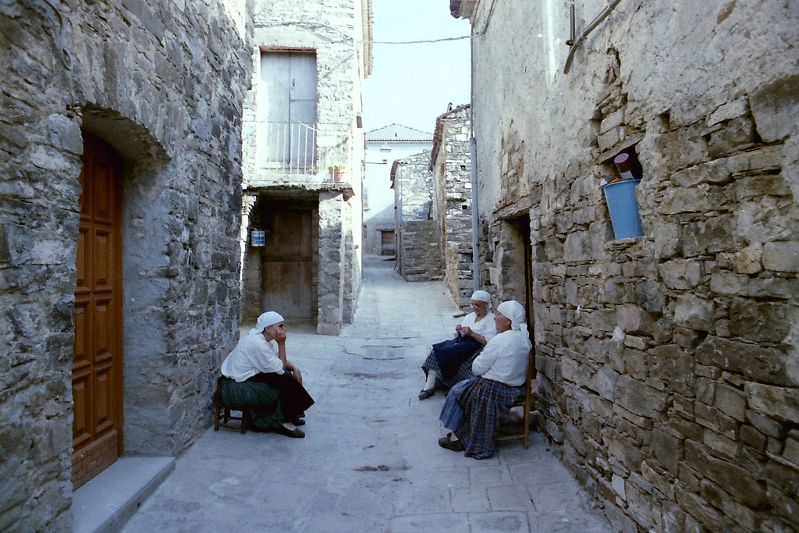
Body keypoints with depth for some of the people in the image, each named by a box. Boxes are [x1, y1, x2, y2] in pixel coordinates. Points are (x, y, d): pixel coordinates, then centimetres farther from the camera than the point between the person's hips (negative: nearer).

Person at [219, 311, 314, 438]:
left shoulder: (268, 340, 3)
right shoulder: (257, 343, -25)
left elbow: (282, 361, 13)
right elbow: (280, 369, -20)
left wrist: (295, 368, -5)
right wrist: (281, 343, -20)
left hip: (247, 379, 9)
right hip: (235, 389, -9)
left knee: (288, 375, 2)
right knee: (284, 382, -12)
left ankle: (289, 416, 12)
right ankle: (281, 422, 6)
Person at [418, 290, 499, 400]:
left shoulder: (491, 319, -1)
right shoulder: (469, 316, 21)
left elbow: (489, 342, -12)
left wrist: (471, 333, -17)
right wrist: (458, 331, -1)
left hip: (475, 346, -7)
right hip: (461, 342, 7)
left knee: (447, 352, -29)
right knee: (437, 349, -21)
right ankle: (429, 386, -23)